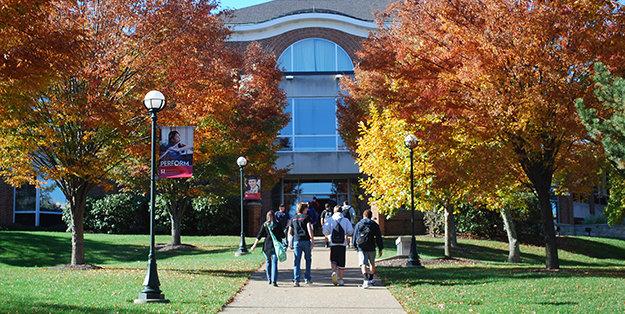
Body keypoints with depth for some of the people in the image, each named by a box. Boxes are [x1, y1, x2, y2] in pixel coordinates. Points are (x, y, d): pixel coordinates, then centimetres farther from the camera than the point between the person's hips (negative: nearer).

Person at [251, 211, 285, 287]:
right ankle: (274, 280, -16)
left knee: (268, 262, 17)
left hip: (267, 246, 1)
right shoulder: (277, 225, -1)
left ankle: (269, 279, 22)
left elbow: (259, 235, 0)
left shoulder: (265, 225, 1)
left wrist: (255, 245, 5)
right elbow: (283, 235, 3)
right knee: (274, 262, -4)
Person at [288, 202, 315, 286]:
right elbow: (309, 229, -12)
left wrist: (290, 242, 21)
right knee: (308, 260, 13)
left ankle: (296, 280, -6)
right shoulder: (306, 217, -2)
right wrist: (312, 239, -10)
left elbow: (290, 232, 13)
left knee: (297, 261, 2)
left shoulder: (293, 219, 11)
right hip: (306, 241, -3)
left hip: (296, 241, 3)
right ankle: (307, 278, 16)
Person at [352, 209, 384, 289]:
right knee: (372, 264, 19)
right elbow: (379, 238, 5)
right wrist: (380, 249, 10)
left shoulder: (358, 224, 5)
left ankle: (366, 280, -24)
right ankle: (371, 279, 27)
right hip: (371, 248, 1)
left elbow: (354, 236, 9)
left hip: (361, 247, -1)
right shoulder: (374, 224, 4)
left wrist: (355, 245, 23)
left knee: (363, 264, -7)